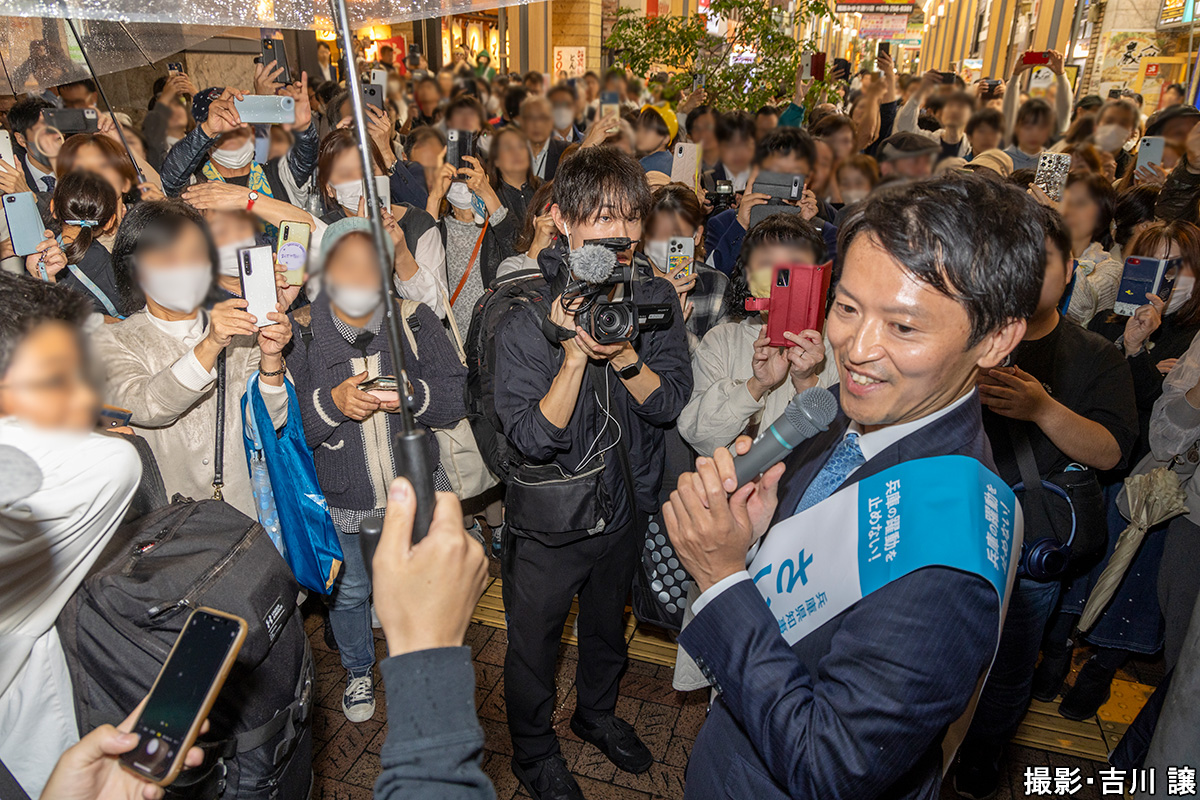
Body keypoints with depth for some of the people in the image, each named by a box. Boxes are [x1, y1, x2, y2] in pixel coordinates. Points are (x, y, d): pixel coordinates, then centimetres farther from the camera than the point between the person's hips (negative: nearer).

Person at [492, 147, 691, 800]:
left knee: (607, 623, 29)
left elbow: (670, 402, -13)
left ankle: (597, 713, 58)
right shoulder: (524, 311, -23)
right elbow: (532, 438, -27)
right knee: (534, 642, 18)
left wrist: (623, 353, -30)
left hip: (625, 505, 5)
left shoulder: (654, 296, -10)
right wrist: (576, 354, -38)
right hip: (550, 521, -4)